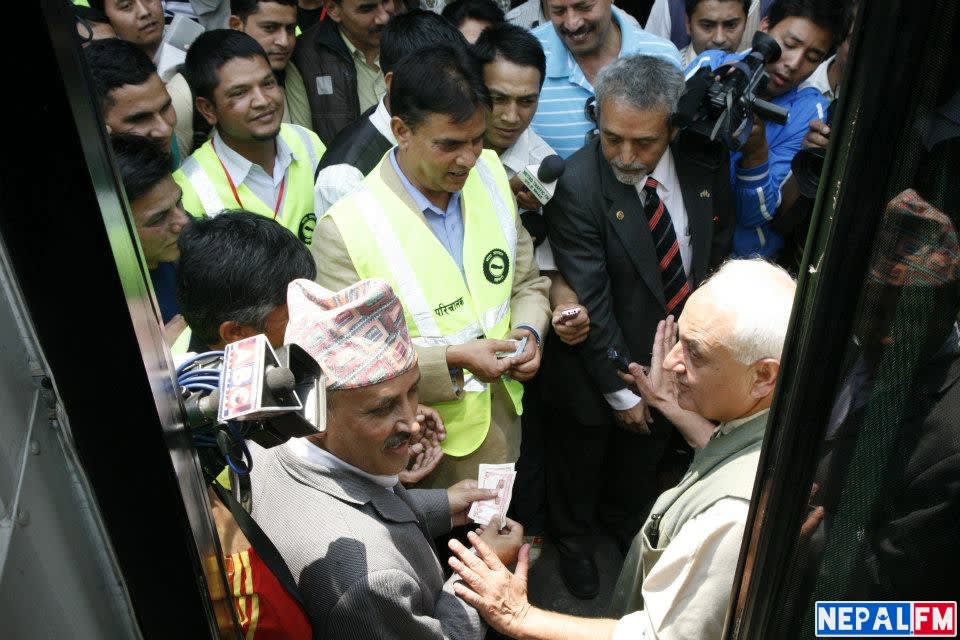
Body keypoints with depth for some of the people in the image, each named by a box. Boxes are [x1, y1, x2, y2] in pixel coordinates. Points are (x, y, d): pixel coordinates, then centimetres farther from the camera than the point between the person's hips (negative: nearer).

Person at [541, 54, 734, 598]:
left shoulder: (706, 164, -15)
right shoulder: (576, 188, -29)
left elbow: (720, 252, 0)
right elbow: (592, 303, -24)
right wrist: (621, 391, -17)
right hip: (601, 360, -4)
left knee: (646, 451, 29)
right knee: (582, 456, 21)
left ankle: (626, 521, 61)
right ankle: (574, 539, 53)